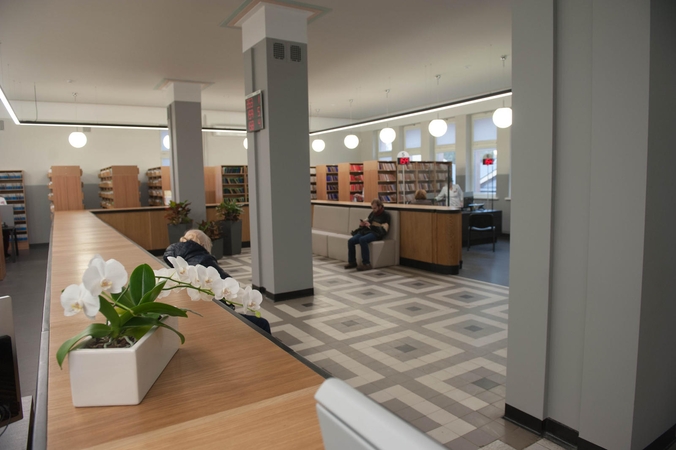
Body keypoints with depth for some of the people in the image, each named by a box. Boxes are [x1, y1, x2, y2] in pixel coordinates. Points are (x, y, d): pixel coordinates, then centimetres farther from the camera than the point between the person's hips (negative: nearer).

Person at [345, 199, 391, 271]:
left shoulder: (385, 214, 0)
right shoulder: (372, 213, 20)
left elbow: (384, 229, -9)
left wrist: (370, 226, -16)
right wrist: (363, 223, 1)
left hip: (377, 233, -7)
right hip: (366, 230, 7)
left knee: (362, 239, -37)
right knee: (351, 241, -18)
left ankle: (366, 263, -33)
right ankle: (352, 262, -6)